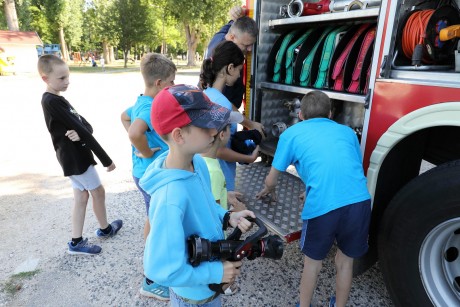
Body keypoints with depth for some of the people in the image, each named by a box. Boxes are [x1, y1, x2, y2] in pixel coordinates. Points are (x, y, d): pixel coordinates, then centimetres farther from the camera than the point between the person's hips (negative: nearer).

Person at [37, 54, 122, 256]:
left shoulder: (57, 100, 10)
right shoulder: (52, 101, -19)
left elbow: (85, 125, 1)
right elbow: (80, 129, -22)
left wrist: (80, 132, -25)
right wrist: (106, 159, -21)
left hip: (76, 155, 9)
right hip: (74, 157, -9)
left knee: (81, 197, 13)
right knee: (98, 192, 8)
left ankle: (77, 242, 23)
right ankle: (105, 229, 31)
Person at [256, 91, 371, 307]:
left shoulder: (292, 133, 16)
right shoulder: (347, 131, 26)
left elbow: (271, 181, 20)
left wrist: (268, 190, 44)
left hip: (322, 207, -3)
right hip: (360, 202, 4)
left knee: (312, 262, 23)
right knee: (345, 262, 27)